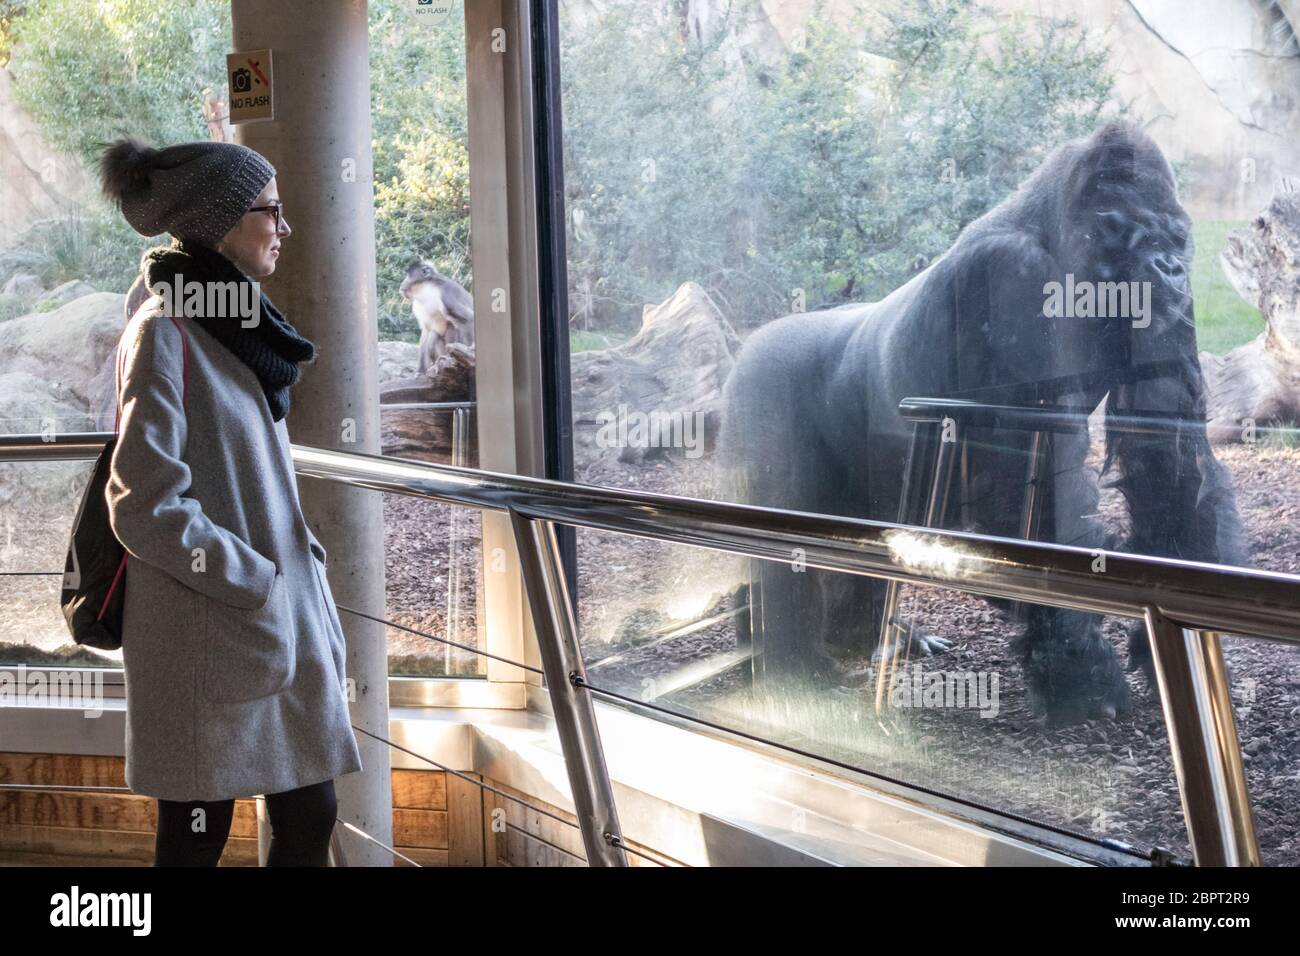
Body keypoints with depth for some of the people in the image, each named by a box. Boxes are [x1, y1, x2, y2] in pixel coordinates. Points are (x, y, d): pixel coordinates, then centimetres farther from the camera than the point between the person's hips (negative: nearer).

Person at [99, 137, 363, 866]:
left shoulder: (238, 328, 12)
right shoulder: (165, 333, -13)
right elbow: (145, 509, -18)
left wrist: (302, 563, 9)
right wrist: (260, 582, -14)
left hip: (284, 624, 8)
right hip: (209, 639, -8)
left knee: (310, 821, 10)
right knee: (198, 839, 3)